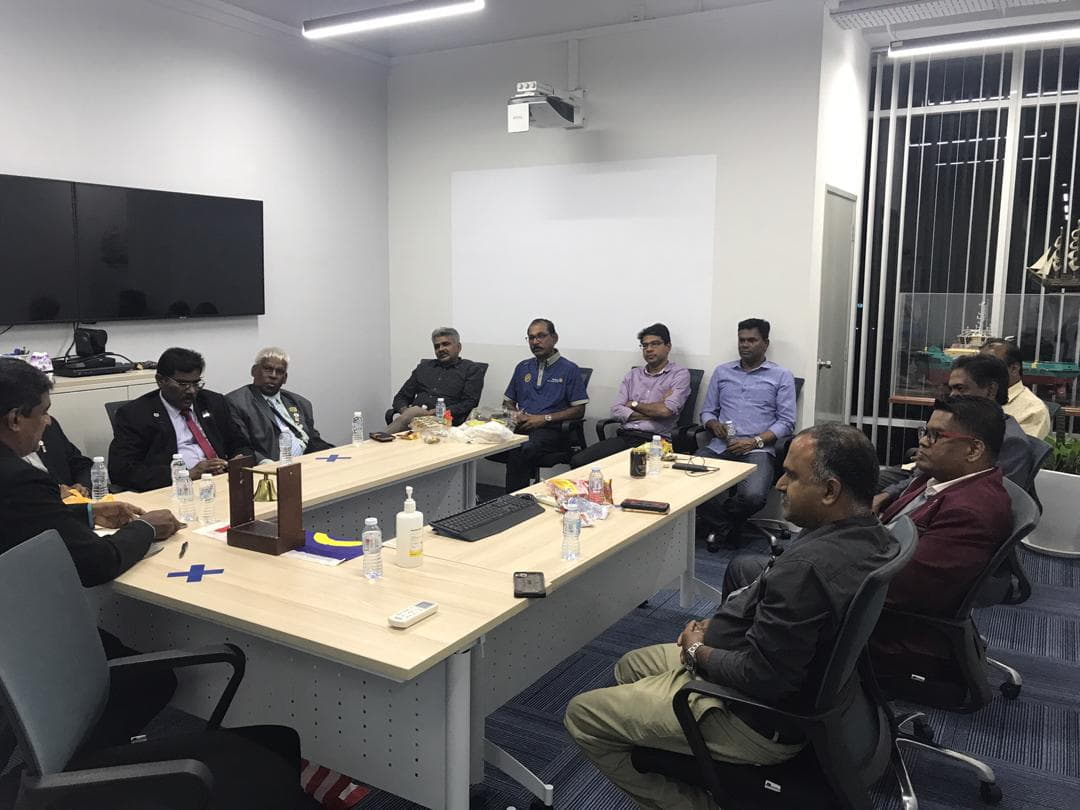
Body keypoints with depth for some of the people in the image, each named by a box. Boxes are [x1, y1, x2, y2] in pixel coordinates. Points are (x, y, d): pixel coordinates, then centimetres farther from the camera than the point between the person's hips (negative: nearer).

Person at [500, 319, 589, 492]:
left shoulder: (569, 370, 7)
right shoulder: (523, 367, 23)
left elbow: (579, 410, 0)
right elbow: (507, 402, 26)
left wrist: (545, 418, -9)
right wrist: (516, 414, 2)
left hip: (550, 430, -4)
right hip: (521, 426, 5)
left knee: (520, 453, -36)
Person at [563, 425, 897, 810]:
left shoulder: (806, 566, -34)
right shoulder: (873, 536, -3)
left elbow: (760, 677, -28)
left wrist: (699, 650, -9)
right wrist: (716, 627, 1)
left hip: (763, 721, -10)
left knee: (581, 714, -1)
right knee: (631, 665, 22)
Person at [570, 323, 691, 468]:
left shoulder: (680, 374, 6)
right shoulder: (632, 375, 21)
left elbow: (666, 410, -10)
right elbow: (616, 411, 8)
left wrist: (634, 404, 5)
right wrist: (652, 413, -2)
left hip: (655, 440, -5)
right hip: (624, 437, 5)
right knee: (578, 461, -15)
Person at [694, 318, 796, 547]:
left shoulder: (781, 377, 11)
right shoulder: (721, 372, 21)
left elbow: (786, 421, 3)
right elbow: (707, 411, 22)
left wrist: (755, 441, -10)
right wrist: (713, 424, -3)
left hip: (757, 449, -3)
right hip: (720, 446, 3)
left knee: (752, 496, -33)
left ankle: (716, 521, 0)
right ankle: (726, 526, -7)